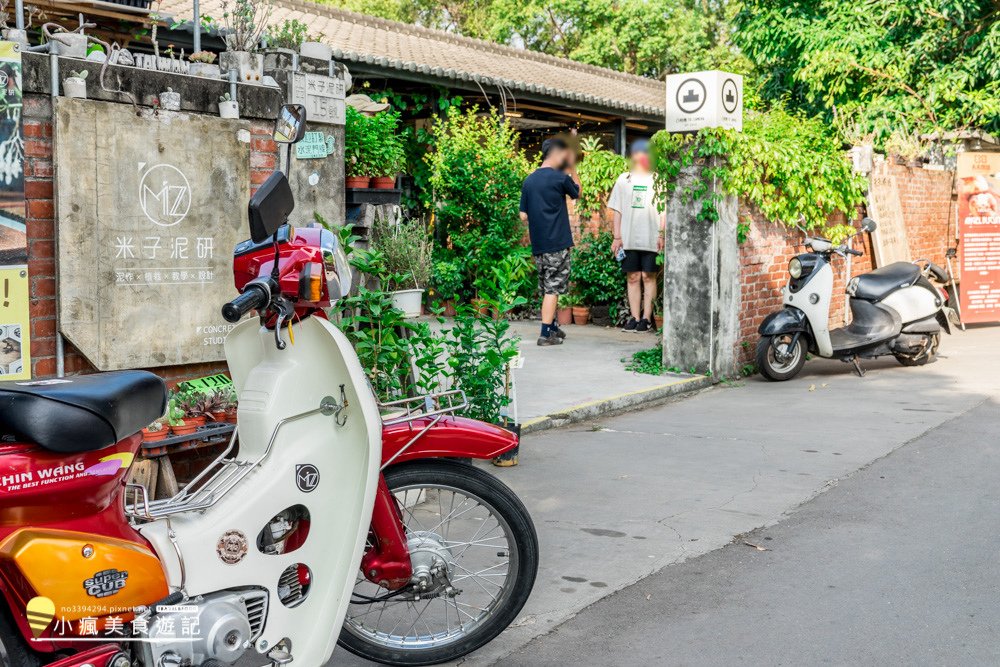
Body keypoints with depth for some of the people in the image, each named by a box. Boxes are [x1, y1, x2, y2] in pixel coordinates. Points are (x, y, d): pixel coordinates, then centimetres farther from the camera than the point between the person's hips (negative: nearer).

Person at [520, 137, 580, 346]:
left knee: (547, 288, 17)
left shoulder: (528, 180, 7)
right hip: (557, 243, -6)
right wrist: (572, 169, 15)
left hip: (538, 244, 6)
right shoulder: (560, 177, -10)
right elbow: (578, 193, 11)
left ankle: (553, 328, 28)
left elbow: (523, 216, 9)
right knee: (553, 289, -3)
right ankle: (546, 334, -5)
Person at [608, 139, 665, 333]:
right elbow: (617, 210, 12)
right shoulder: (624, 179, 12)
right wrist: (617, 237, 5)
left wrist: (661, 233, -7)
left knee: (648, 276, -1)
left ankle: (646, 318, 3)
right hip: (628, 238, 2)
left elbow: (664, 210, 3)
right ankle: (634, 317, 7)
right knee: (632, 277, 3)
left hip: (651, 238, -2)